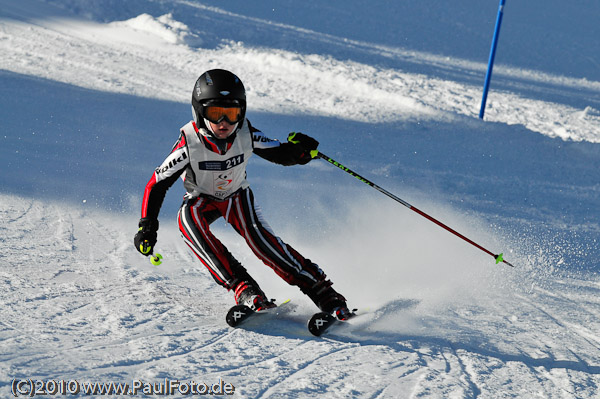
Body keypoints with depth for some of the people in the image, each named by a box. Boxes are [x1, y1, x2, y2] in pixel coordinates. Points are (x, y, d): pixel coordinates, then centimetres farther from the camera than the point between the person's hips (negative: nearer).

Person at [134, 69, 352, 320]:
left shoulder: (246, 135, -23)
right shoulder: (190, 142, -29)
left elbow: (281, 155, -10)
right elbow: (157, 184, -21)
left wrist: (298, 150, -33)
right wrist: (146, 226, -29)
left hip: (237, 196, 0)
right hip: (201, 200, 0)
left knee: (256, 234, -29)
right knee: (188, 220, -34)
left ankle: (323, 293, -31)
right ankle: (243, 288, -38)